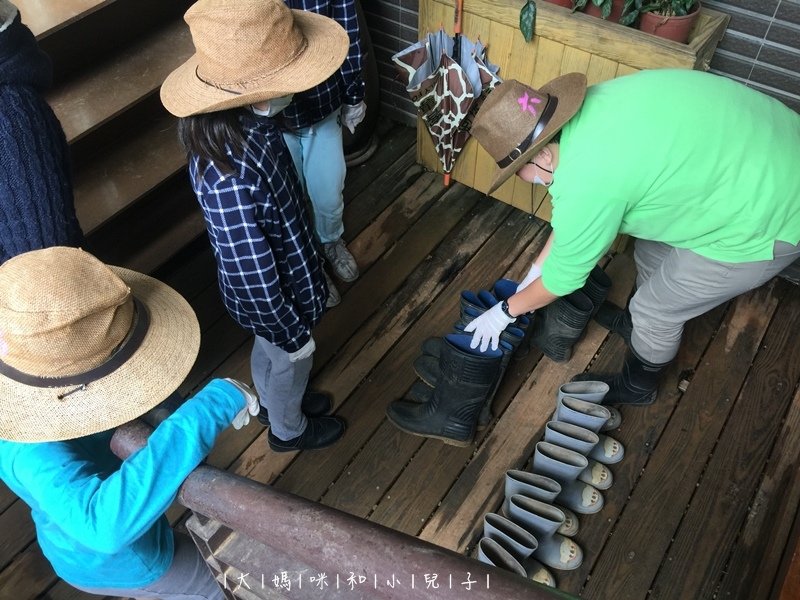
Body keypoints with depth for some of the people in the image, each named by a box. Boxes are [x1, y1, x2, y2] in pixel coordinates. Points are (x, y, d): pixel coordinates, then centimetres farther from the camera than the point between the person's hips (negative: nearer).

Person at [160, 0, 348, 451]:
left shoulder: (247, 123, -15)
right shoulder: (230, 179, -42)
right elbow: (255, 277, -30)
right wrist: (294, 333, -15)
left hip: (280, 272, 7)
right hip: (274, 296, -7)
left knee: (269, 354, 33)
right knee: (289, 362, 24)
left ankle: (276, 403, 63)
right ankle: (289, 430, 55)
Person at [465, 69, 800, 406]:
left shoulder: (585, 182, -29)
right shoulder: (591, 107, -3)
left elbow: (564, 275, -11)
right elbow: (570, 219, 10)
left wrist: (507, 311, 4)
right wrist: (536, 269, 18)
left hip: (769, 217, -8)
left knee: (659, 308, 9)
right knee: (651, 250, 25)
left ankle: (636, 387, 37)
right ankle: (635, 323, 52)